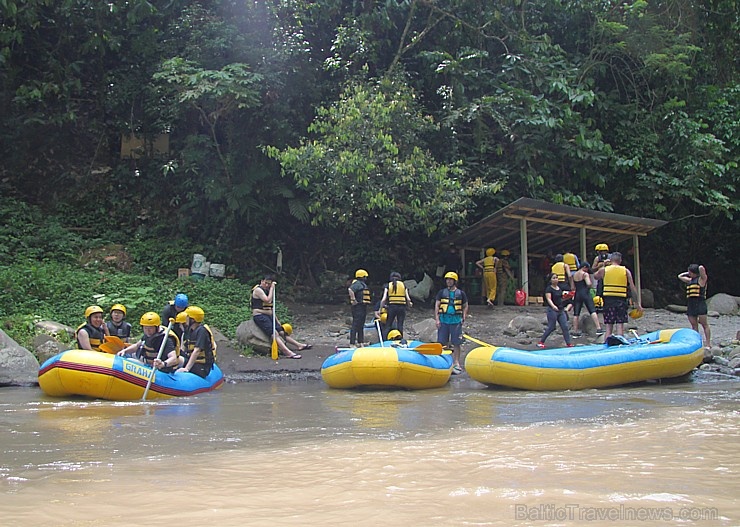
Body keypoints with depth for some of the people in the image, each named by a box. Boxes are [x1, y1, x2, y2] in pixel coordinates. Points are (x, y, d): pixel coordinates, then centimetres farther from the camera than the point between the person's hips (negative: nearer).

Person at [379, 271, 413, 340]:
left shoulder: (388, 286, 6)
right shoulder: (403, 285, 10)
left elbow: (384, 299, -1)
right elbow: (408, 299, 5)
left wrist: (381, 309, 7)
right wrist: (409, 304, 25)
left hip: (391, 307, -1)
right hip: (402, 307, 1)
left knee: (388, 326, 5)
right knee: (400, 326, 6)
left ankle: (385, 341, -3)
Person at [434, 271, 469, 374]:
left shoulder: (461, 293, 7)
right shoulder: (442, 292, 8)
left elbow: (465, 306, 14)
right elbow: (437, 305, 5)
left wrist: (464, 317, 0)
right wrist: (437, 319, -4)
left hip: (456, 321, -1)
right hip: (443, 320, 1)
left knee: (456, 343, 1)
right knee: (441, 343, 3)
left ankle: (456, 363, 7)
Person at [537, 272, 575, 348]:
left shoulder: (559, 288, 12)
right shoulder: (549, 289, -10)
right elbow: (549, 299, -23)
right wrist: (553, 306, -39)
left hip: (561, 310, 7)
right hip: (552, 310, -7)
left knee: (565, 326, -1)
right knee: (551, 327, -3)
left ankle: (569, 343, 0)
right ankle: (541, 342, 10)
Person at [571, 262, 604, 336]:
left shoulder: (574, 275, 14)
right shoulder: (585, 274, -5)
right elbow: (589, 284, -18)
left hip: (577, 294, 6)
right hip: (585, 294, -6)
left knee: (576, 314, 7)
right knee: (593, 311, -9)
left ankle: (575, 332, 7)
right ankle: (598, 329, -19)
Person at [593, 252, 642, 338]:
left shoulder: (604, 270, 4)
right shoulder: (626, 271, 4)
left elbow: (595, 276, 26)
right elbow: (633, 288, 2)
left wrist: (603, 265, 31)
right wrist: (638, 303, 7)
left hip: (608, 299, 0)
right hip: (621, 300, 0)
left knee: (609, 327, 4)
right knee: (620, 325, 2)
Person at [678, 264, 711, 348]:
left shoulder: (701, 279, -1)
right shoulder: (690, 280, 21)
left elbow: (701, 268, -17)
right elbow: (680, 276, 36)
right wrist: (688, 273, 27)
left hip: (700, 303, -8)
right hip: (690, 304, 8)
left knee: (704, 324, -7)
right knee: (694, 325, 4)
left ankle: (708, 344, -9)